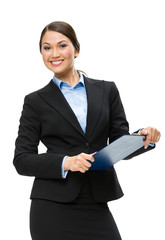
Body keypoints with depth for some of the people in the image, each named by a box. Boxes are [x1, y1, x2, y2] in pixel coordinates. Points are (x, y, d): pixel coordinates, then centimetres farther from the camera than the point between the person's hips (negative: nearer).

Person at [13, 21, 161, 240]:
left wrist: (144, 138, -13)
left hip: (96, 205, 2)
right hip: (53, 206, -1)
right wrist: (65, 162, -15)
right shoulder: (36, 101, 5)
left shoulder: (107, 91, 10)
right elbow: (22, 160, 0)